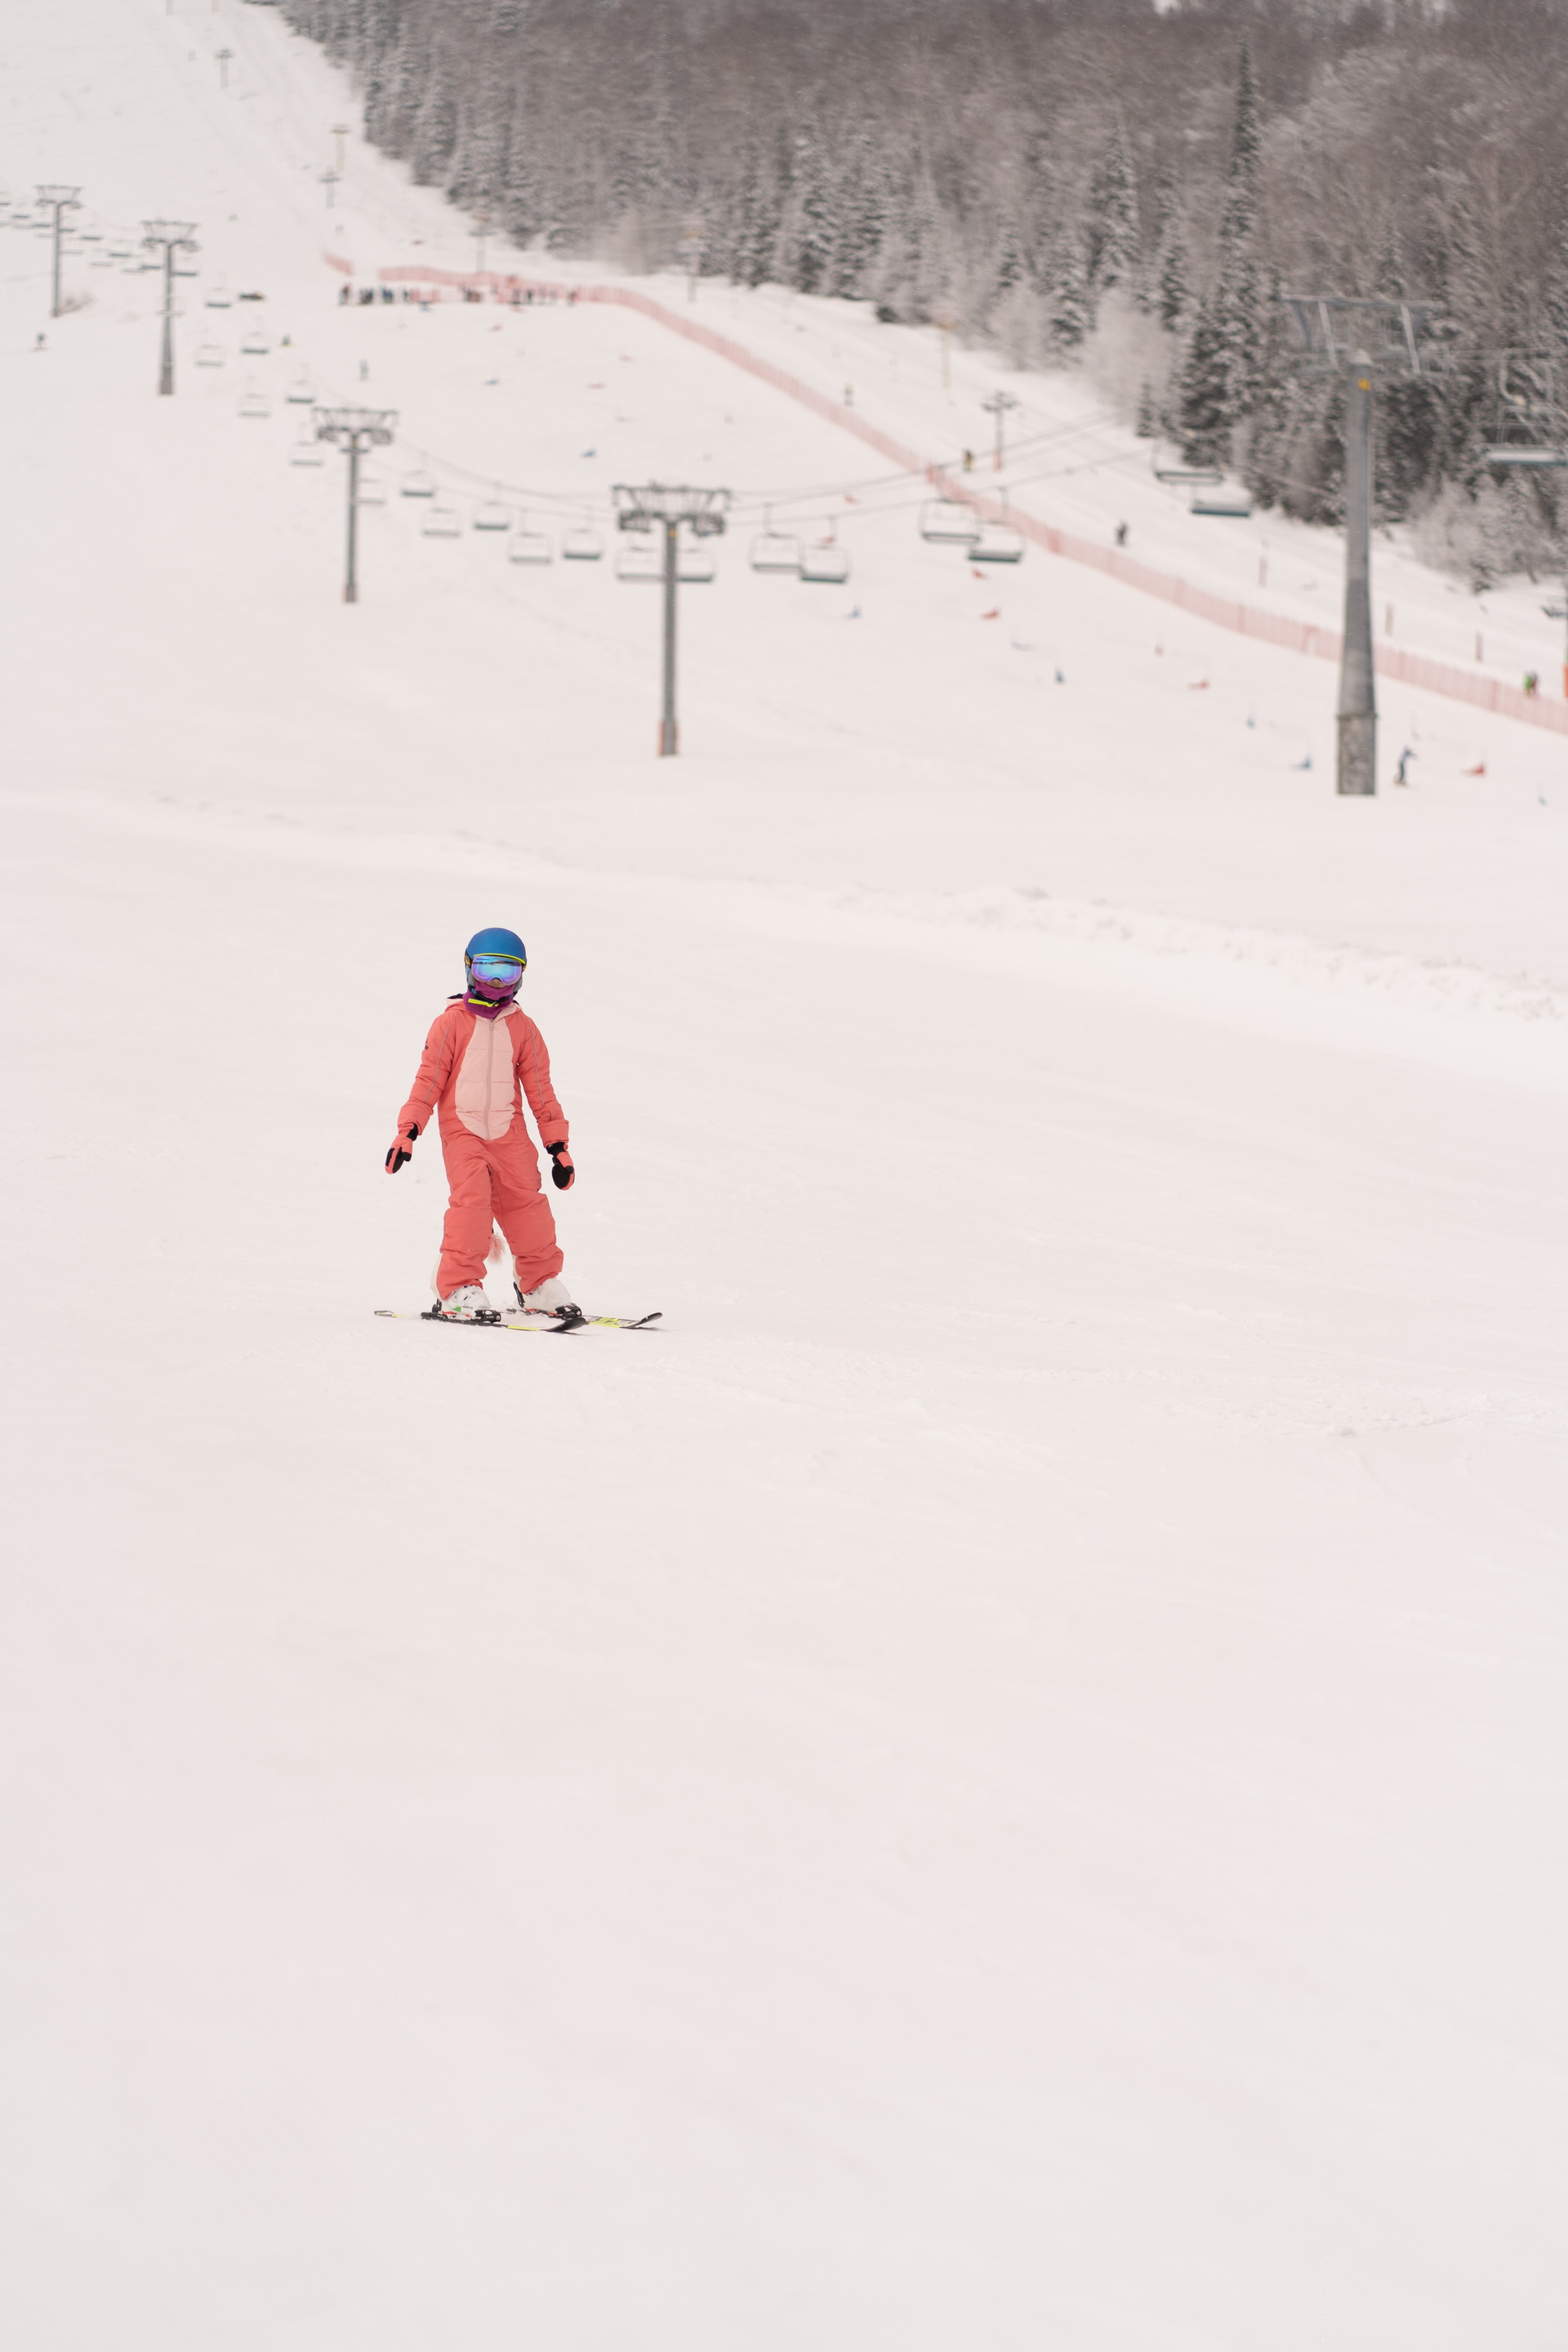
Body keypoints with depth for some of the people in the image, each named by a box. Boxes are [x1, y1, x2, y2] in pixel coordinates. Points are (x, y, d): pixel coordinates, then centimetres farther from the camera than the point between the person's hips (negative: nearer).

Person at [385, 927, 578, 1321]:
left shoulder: (523, 1029, 9)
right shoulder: (451, 1024, 0)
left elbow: (540, 1090, 13)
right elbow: (428, 1080, -1)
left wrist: (558, 1147, 11)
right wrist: (407, 1132, -9)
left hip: (509, 1133, 3)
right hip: (462, 1130, -3)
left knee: (525, 1204, -1)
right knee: (471, 1200, -20)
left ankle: (541, 1283, 14)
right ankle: (459, 1289, -17)